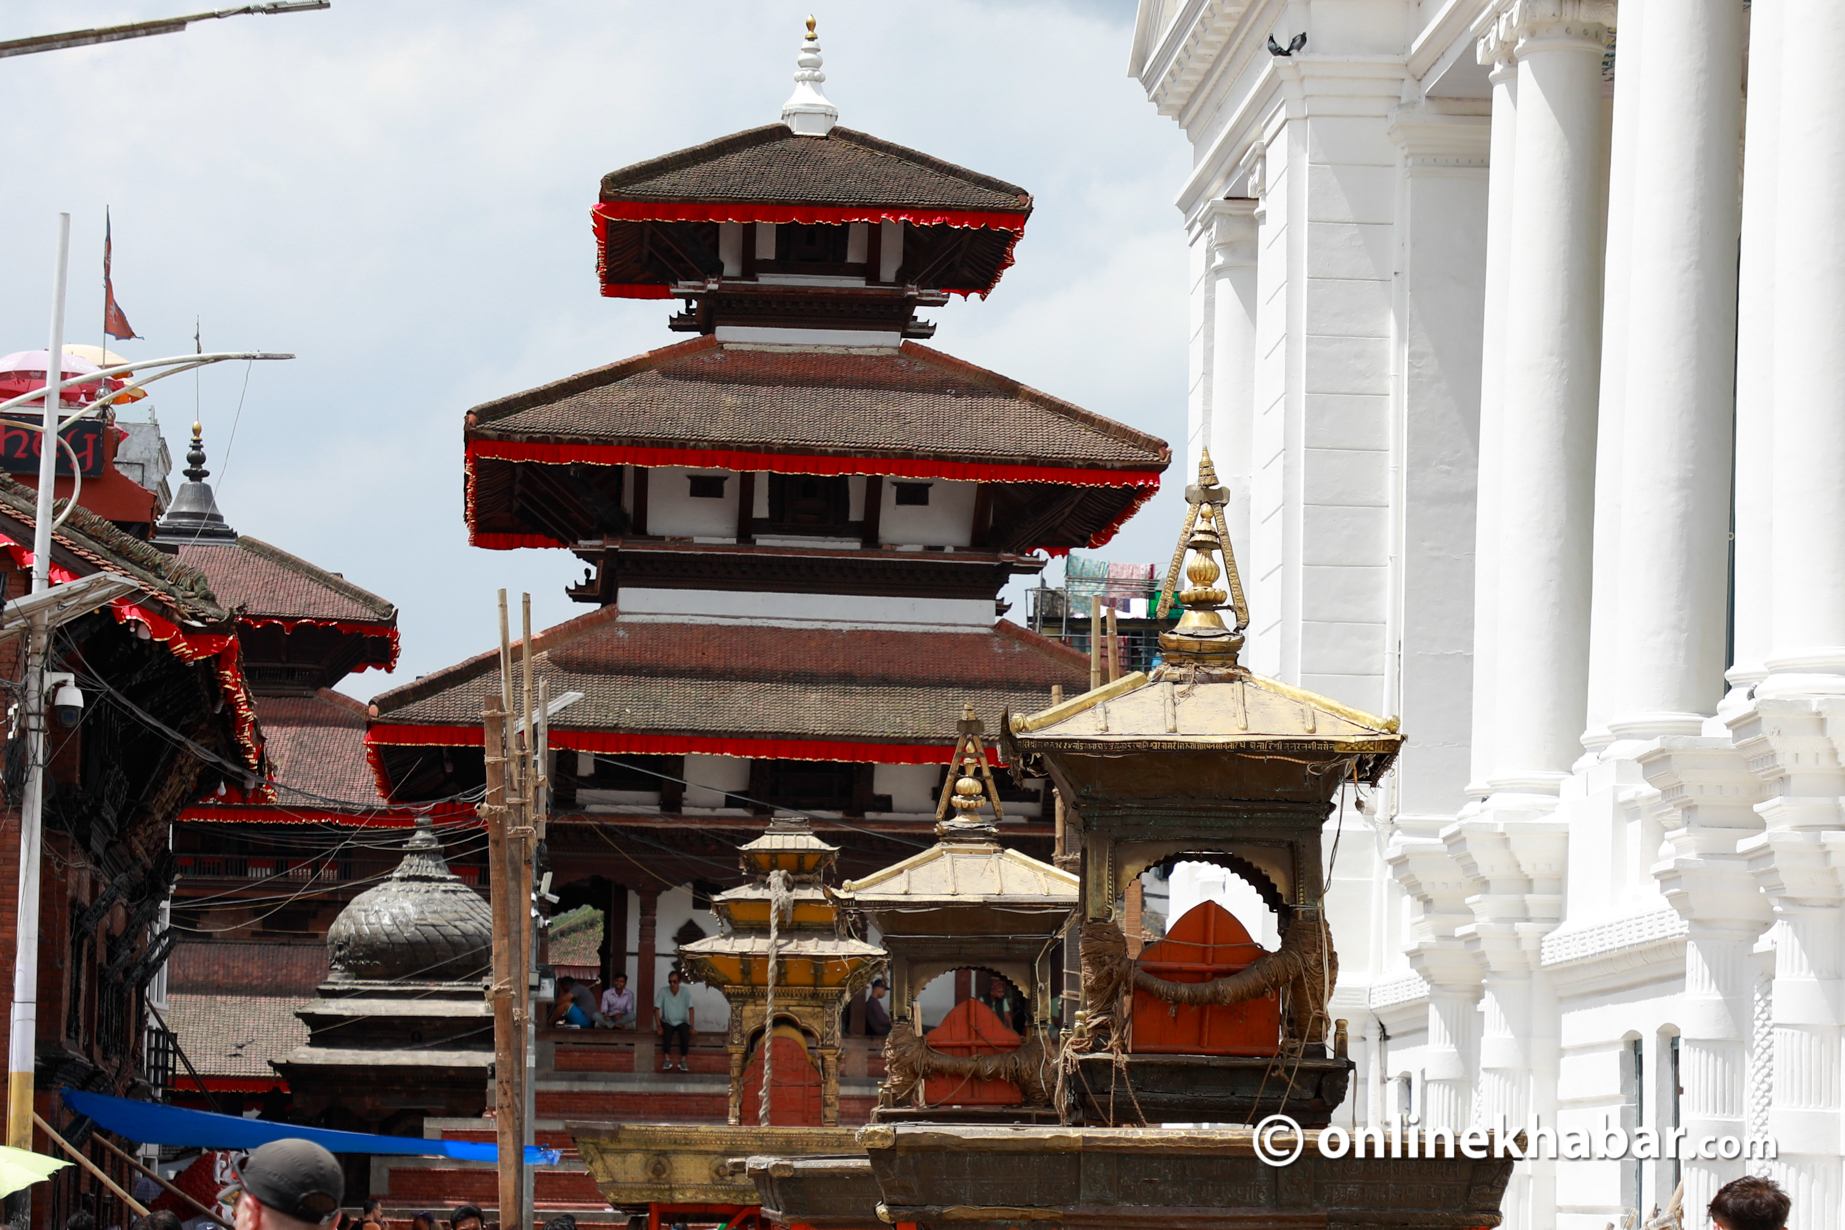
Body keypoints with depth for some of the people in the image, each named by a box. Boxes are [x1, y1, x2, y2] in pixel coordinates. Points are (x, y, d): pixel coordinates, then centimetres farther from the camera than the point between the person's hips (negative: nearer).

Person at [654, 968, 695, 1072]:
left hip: (681, 1022, 1)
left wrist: (692, 1026, -15)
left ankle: (683, 1060, -24)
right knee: (667, 1033, -34)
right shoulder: (663, 991, -8)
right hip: (667, 1022, -1)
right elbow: (657, 1009, -9)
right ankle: (667, 1060, -28)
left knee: (686, 1033, -31)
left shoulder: (685, 991, -6)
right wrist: (659, 1026, -18)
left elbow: (690, 1009, -7)